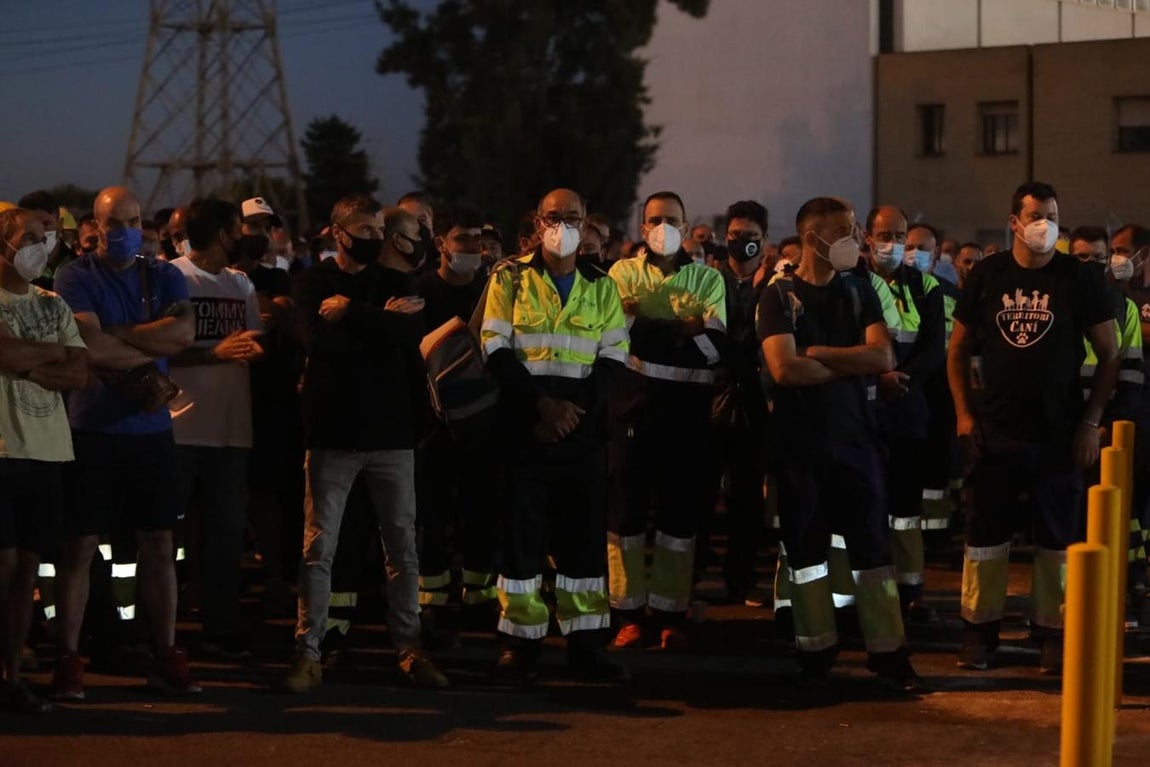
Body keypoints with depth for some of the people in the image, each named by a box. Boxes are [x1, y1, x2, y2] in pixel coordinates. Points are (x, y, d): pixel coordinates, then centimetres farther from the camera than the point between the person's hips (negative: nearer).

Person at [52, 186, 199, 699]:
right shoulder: (76, 278, -2)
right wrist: (149, 355, -7)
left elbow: (184, 332, -9)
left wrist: (113, 337, -12)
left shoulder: (164, 277, 10)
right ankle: (67, 661, 3)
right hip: (91, 429, -3)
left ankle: (166, 658, 11)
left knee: (159, 545, 5)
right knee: (80, 546, -1)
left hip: (151, 430, 4)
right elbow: (90, 347, -16)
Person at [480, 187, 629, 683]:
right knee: (523, 530, -2)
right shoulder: (510, 279, 4)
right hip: (523, 424, -2)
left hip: (583, 426, 2)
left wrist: (576, 410, -9)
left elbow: (612, 358, 5)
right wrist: (542, 403, -14)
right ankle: (520, 641, 3)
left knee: (584, 531, 3)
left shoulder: (602, 287, 11)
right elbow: (496, 349, -4)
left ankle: (584, 641, 8)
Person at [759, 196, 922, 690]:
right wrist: (850, 365, -9)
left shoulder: (859, 293, 8)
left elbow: (883, 357, -7)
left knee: (872, 546, 1)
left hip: (854, 436, 2)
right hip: (800, 441, -2)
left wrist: (816, 353, -12)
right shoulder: (779, 297, -3)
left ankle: (888, 653, 3)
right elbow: (784, 368, -17)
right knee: (805, 548, 4)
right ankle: (816, 650, 14)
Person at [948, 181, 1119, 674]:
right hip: (995, 430, 1)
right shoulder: (987, 276, 2)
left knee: (1058, 537, 3)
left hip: (1059, 432, -1)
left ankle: (1053, 632, 12)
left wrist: (1091, 420, -6)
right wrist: (964, 414, 0)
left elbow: (1109, 355, 2)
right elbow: (959, 348, 9)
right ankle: (979, 629, 15)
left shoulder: (1080, 280, -2)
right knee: (985, 534, 5)